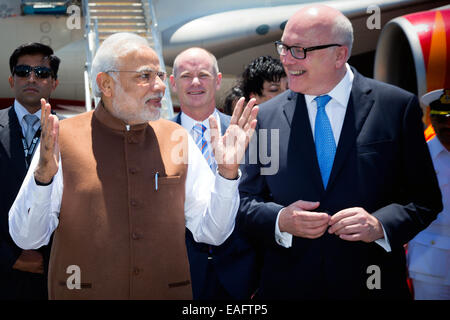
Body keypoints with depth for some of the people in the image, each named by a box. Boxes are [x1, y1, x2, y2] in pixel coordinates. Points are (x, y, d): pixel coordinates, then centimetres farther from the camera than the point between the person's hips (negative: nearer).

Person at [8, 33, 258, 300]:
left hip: (167, 292, 3)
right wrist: (44, 174, -26)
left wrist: (227, 172, -15)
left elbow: (212, 233, 0)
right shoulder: (62, 139, -7)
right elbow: (27, 237, -10)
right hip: (83, 292, -2)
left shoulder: (178, 139, 1)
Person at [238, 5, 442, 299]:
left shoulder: (399, 106, -4)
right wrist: (280, 221, -14)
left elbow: (425, 198, -1)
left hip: (373, 284, -1)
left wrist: (380, 225, -18)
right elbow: (247, 202, 5)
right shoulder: (267, 116, 2)